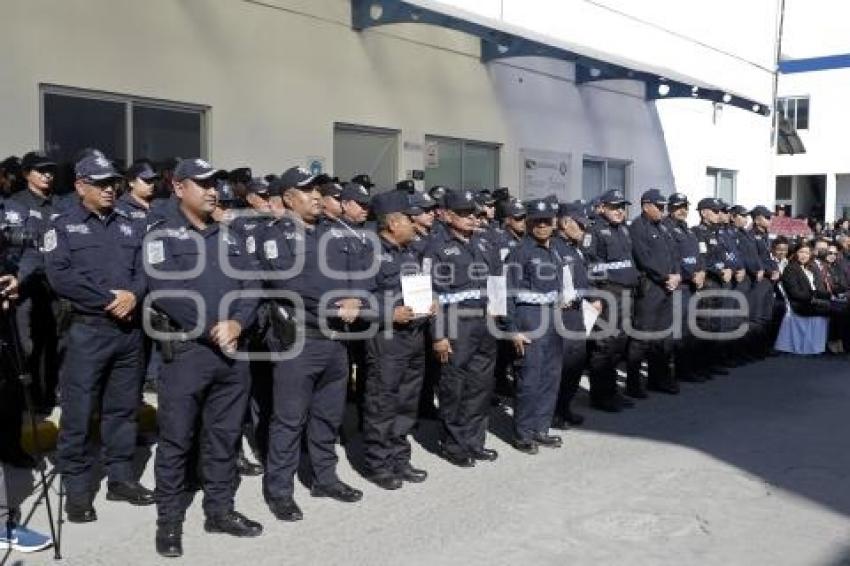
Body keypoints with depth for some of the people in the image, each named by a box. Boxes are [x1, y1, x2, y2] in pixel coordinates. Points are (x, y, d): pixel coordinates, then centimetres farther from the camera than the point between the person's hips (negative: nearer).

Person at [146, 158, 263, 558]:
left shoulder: (229, 237, 15)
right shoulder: (162, 234, -2)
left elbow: (252, 284, 7)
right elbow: (165, 289, -15)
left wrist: (237, 324, -11)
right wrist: (212, 329, -14)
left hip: (233, 349, 5)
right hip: (187, 349, -5)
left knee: (224, 435, 13)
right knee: (176, 438, 2)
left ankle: (220, 510, 25)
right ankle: (169, 520, 15)